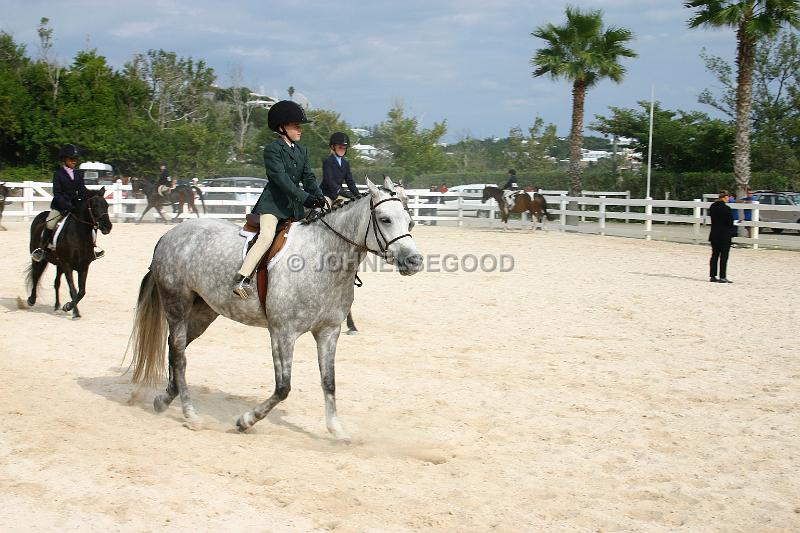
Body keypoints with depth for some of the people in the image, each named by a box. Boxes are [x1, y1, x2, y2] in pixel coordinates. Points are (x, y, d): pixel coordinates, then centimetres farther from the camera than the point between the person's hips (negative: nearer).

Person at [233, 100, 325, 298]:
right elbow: (281, 178, -18)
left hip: (294, 206, 8)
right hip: (273, 203, -8)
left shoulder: (302, 151, 17)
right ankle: (241, 278, -32)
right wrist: (304, 198, -26)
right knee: (267, 236, -26)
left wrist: (319, 197, -11)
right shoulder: (272, 149, -7)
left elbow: (308, 178, 10)